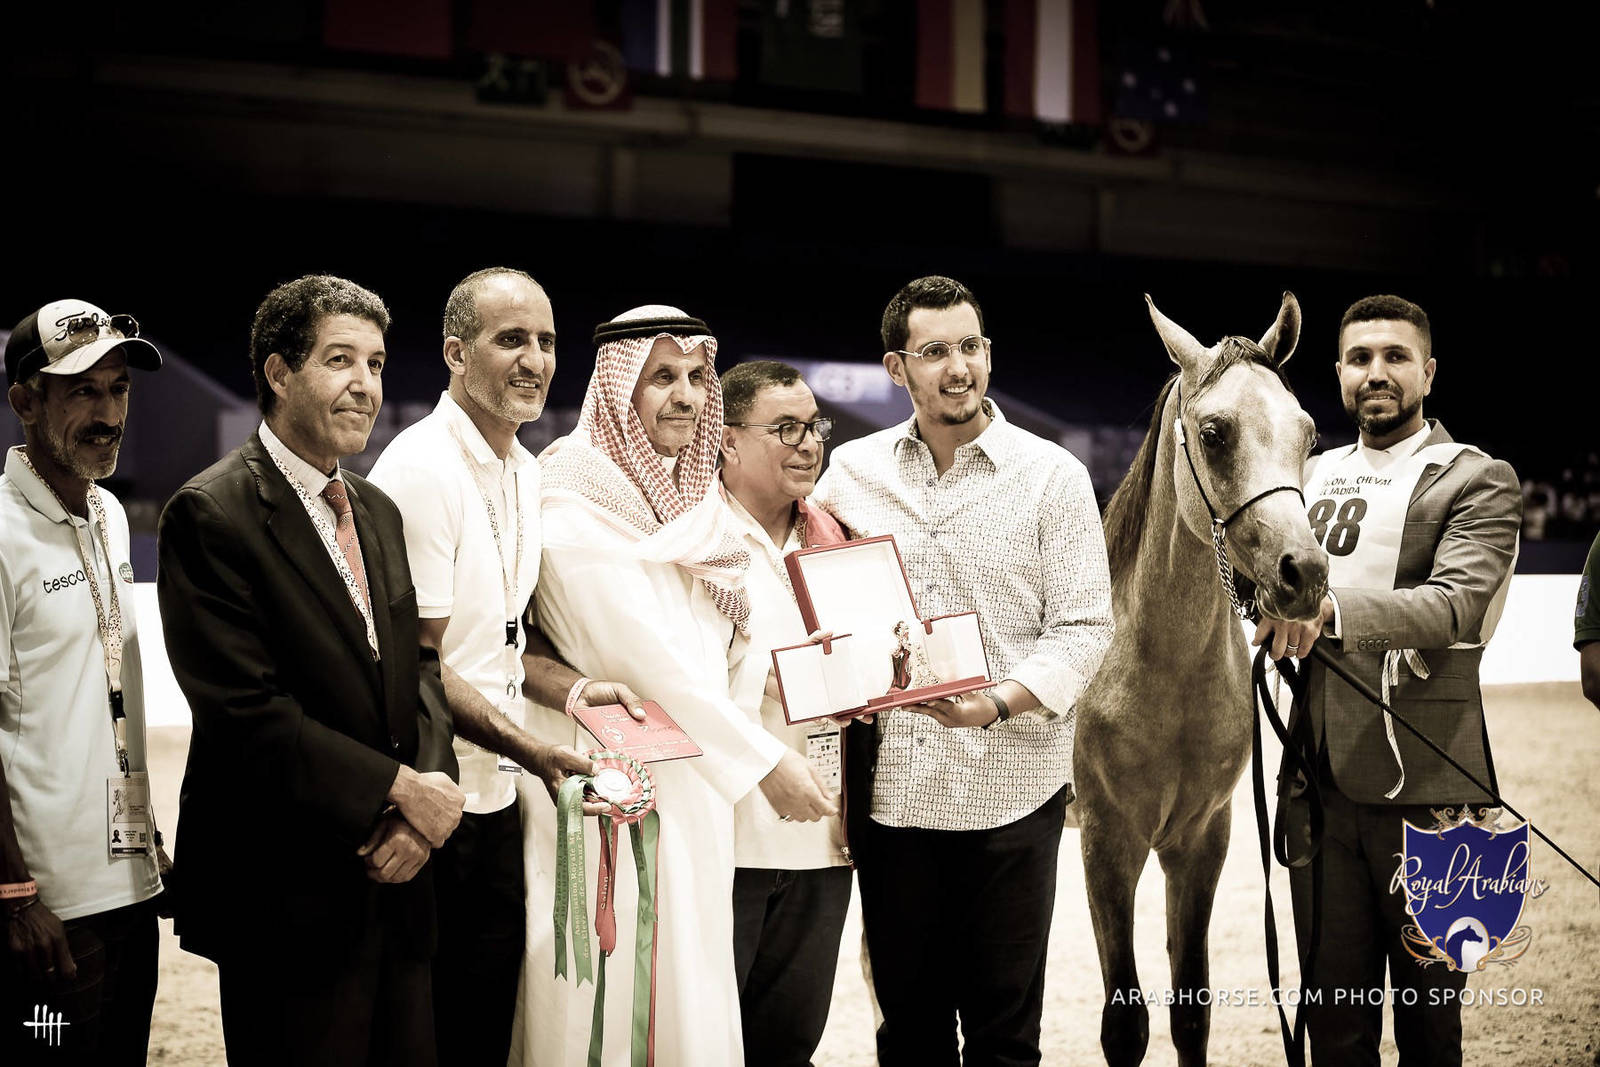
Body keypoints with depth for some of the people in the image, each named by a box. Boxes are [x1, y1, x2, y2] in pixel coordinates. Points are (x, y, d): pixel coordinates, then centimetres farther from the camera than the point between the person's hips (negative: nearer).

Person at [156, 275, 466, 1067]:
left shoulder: (377, 511, 13)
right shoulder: (212, 513, -13)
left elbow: (416, 662, 12)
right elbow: (247, 714, -19)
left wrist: (434, 778, -8)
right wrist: (404, 790, -15)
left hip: (393, 880, 7)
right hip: (291, 903, -7)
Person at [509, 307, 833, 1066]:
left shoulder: (690, 498, 12)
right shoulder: (576, 504, -13)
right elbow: (646, 659, -17)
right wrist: (765, 761, -13)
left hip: (693, 776, 8)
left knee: (691, 988, 12)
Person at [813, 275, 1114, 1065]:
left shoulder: (1052, 476, -3)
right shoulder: (853, 470, 5)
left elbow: (1084, 629, -6)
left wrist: (1000, 701, -23)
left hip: (1010, 787, -2)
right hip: (891, 785, 3)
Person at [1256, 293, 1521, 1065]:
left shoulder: (1478, 480, -4)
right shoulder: (1313, 476, 15)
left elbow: (1456, 603, -20)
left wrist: (1332, 610, -35)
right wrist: (1276, 614, -8)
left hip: (1421, 782, -4)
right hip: (1318, 776, 5)